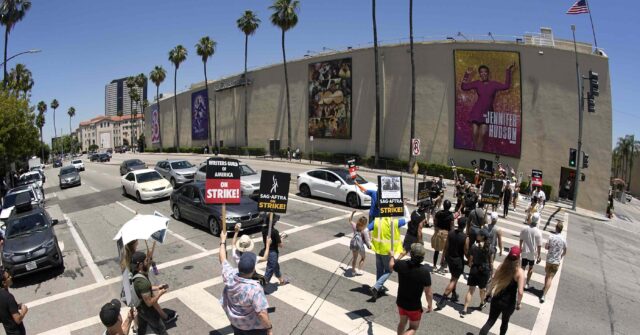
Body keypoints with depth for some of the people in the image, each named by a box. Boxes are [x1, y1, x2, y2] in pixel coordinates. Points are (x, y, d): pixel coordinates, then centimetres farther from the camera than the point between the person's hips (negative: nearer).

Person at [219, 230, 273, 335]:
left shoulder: (230, 276, -21)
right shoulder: (255, 289, -37)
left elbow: (222, 259, -4)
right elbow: (262, 313, -34)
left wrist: (223, 241, 8)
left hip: (234, 321, 6)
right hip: (253, 326, -6)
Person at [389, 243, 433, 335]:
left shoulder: (402, 265, -18)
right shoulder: (424, 271, -28)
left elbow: (391, 265, 7)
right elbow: (428, 293, -19)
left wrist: (391, 255, 27)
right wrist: (430, 305, -2)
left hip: (401, 302, 4)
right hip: (414, 306, -4)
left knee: (402, 322, 28)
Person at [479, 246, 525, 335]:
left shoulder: (501, 267, -7)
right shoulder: (519, 272, -18)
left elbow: (493, 281, 1)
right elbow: (520, 292, -21)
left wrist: (489, 294, 14)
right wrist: (518, 303, -4)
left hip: (496, 300, 2)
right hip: (509, 303, -2)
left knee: (490, 321, 14)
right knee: (505, 321, 24)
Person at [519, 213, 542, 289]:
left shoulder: (525, 229, -11)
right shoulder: (538, 232, -19)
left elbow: (521, 240, 2)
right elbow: (539, 246, -14)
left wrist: (520, 247, 19)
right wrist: (538, 256, -5)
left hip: (524, 252, 2)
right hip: (533, 253, -2)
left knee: (523, 267, 13)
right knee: (531, 268, 17)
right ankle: (527, 284, 21)